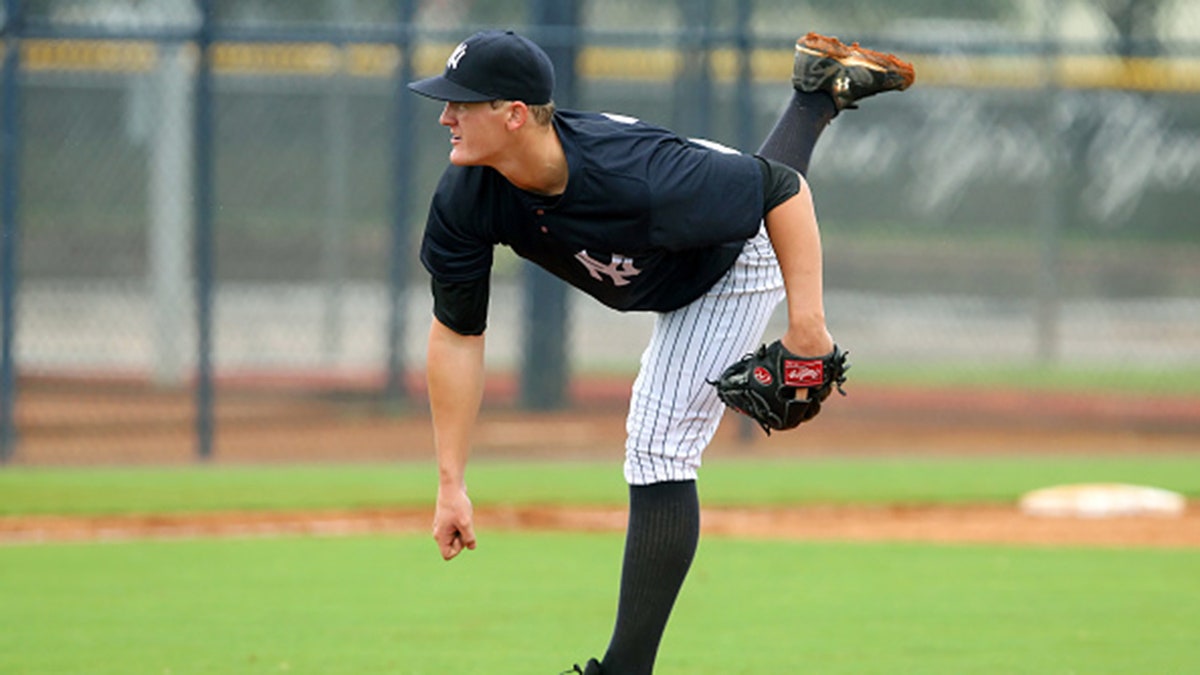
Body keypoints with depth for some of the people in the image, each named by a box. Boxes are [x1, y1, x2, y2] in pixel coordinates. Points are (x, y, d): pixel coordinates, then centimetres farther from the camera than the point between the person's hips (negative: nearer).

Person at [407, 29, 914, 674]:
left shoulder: (639, 179, -47)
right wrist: (451, 483, -23)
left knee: (658, 450, -15)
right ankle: (821, 91, 60)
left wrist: (806, 323, -41)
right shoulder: (464, 201, -30)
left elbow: (781, 187, -36)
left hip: (736, 263, -7)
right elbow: (457, 332, -21)